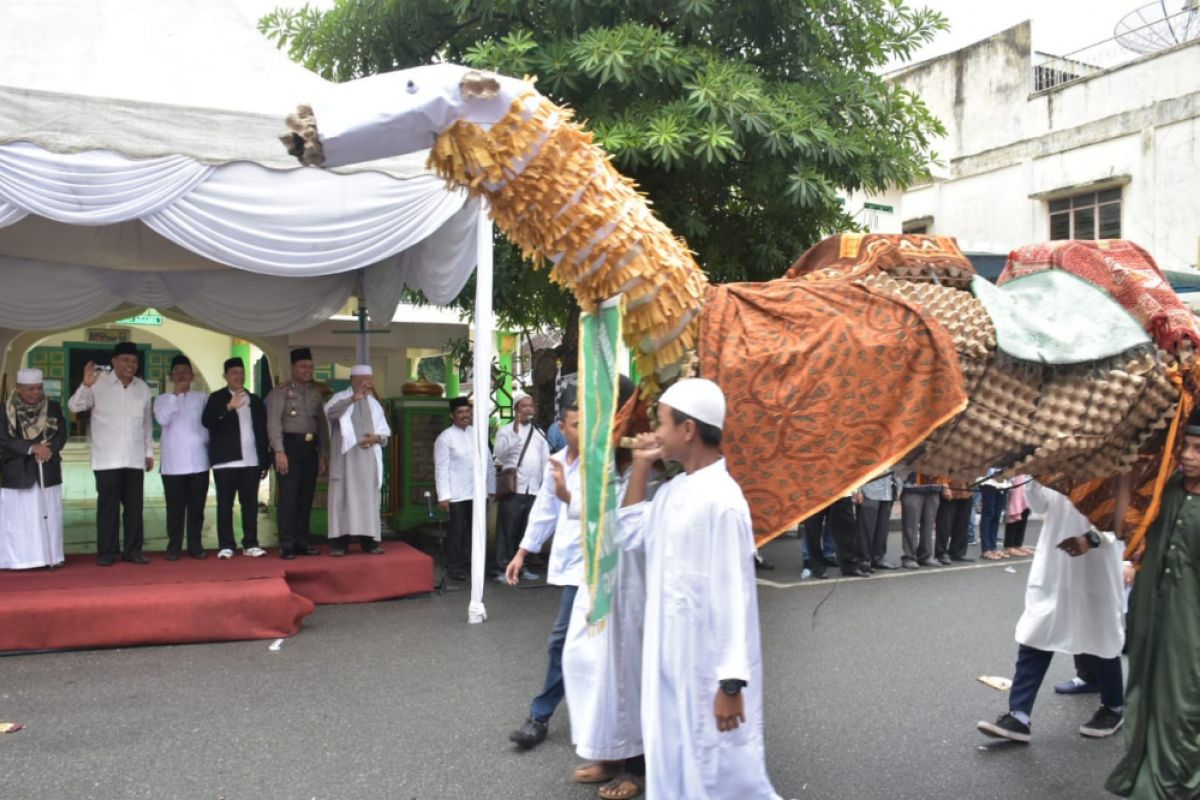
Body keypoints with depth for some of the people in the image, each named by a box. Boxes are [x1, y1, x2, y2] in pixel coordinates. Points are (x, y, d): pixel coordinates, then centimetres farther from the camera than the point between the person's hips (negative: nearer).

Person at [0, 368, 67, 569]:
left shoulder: (53, 408, 6)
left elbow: (62, 434, 2)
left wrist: (48, 449, -18)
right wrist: (31, 447, -22)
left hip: (48, 472, 2)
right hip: (17, 473, -2)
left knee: (49, 516, 4)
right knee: (20, 518, -1)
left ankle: (49, 556, 10)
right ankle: (19, 559, 3)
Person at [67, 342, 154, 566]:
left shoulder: (143, 387, 11)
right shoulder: (99, 383, -3)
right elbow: (74, 406, -12)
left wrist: (149, 451, 15)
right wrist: (86, 385, -29)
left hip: (135, 458, 4)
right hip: (107, 458, -4)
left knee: (134, 505, 6)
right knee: (108, 505, 0)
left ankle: (132, 550, 12)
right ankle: (107, 551, 8)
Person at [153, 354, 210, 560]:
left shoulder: (202, 398, 8)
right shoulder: (163, 399, 6)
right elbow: (163, 420, -13)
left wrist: (205, 442, -5)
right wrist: (175, 393, -13)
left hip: (198, 461, 1)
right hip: (173, 463, -1)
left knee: (197, 507, 5)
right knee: (175, 509, 3)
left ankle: (195, 545, 13)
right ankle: (174, 546, 10)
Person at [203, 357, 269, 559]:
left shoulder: (255, 400, 16)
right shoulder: (217, 398, 4)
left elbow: (263, 431, 15)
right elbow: (207, 421, -12)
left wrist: (265, 462, 10)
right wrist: (228, 408, -27)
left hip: (251, 461, 3)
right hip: (226, 461, -3)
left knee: (250, 504, 3)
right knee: (225, 504, -1)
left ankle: (251, 544, 8)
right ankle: (225, 546, 2)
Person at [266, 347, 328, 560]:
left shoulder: (315, 393, 14)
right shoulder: (280, 391, -2)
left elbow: (322, 424, 15)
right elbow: (274, 422, -10)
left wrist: (323, 454, 11)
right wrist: (279, 451, -19)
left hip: (310, 448, 5)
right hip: (289, 446, -5)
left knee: (306, 497, 8)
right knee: (288, 496, -6)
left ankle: (302, 542, 15)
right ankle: (287, 545, -1)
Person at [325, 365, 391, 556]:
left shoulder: (374, 404, 16)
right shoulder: (340, 397, 2)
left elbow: (385, 431, 15)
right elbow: (330, 412, -22)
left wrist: (376, 438, -8)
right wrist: (352, 399, -35)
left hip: (369, 458, 4)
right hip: (345, 456, -4)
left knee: (369, 498, 3)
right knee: (343, 497, -5)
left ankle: (369, 541, 6)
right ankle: (339, 542, -3)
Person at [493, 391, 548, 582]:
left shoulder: (538, 432, 16)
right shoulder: (505, 431, 2)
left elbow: (545, 460, 14)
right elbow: (500, 455, -14)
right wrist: (515, 433, -18)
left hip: (534, 489, 5)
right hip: (513, 488, -4)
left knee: (527, 530, 10)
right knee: (508, 530, -2)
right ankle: (502, 569, 4)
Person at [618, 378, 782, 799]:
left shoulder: (721, 499, -22)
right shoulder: (672, 490, 4)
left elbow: (733, 596, -22)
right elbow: (629, 534, 18)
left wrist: (732, 682, -19)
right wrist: (641, 466, 8)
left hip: (709, 667, -9)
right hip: (671, 659, 9)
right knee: (674, 763, 20)